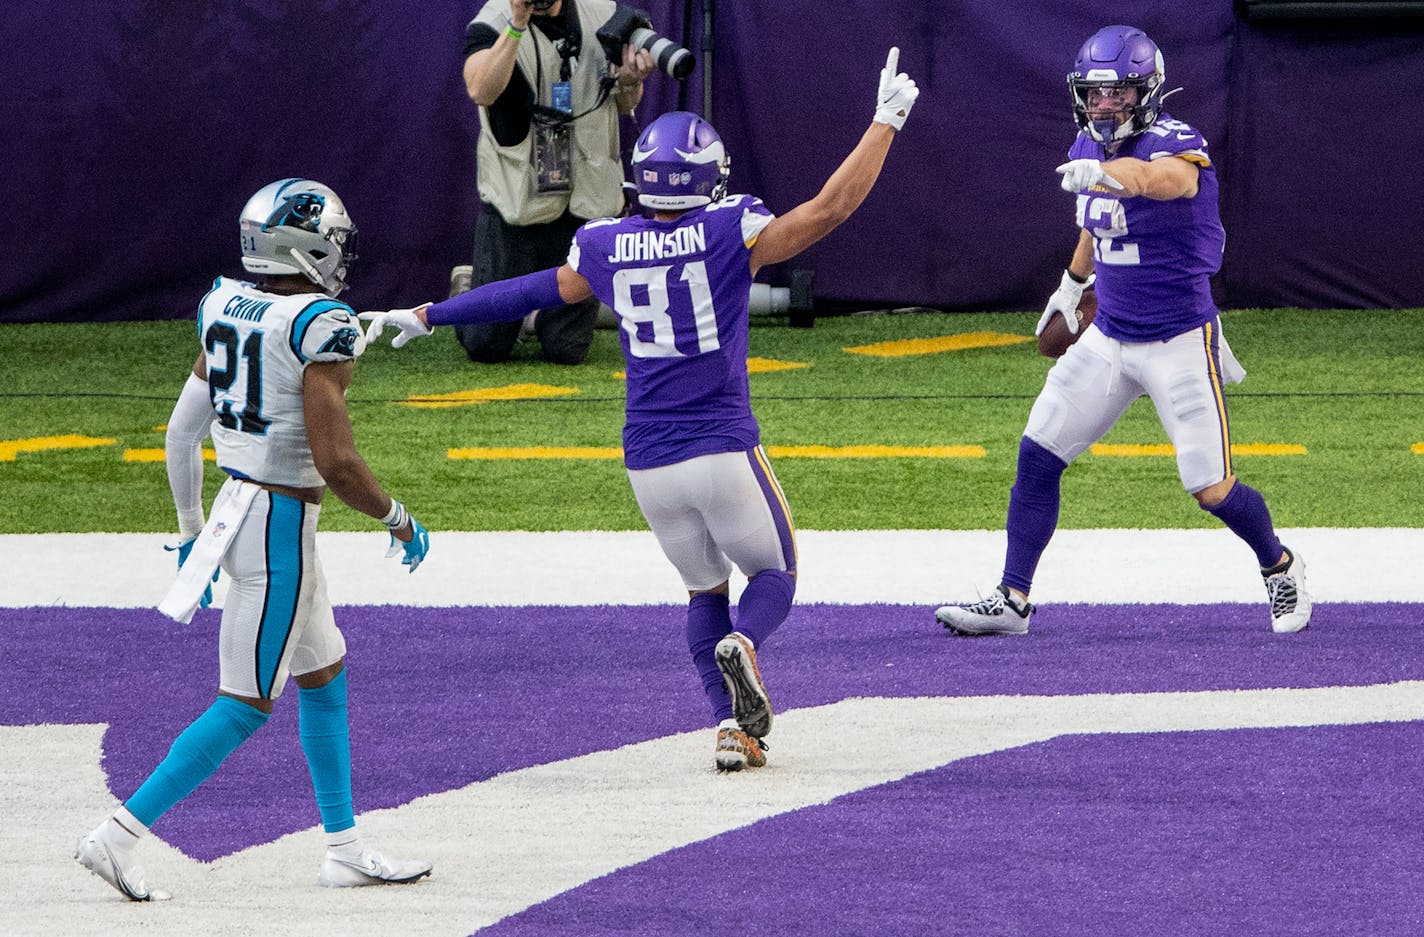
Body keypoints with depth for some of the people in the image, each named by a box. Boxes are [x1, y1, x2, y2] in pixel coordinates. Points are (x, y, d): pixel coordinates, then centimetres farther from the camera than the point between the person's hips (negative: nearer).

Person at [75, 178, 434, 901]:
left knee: (324, 679, 20)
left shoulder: (227, 309, 4)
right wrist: (397, 520, -6)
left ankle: (344, 848, 28)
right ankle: (119, 835, -4)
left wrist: (192, 533, 21)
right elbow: (336, 462, -23)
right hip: (280, 529, -9)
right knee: (244, 707, -1)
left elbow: (182, 430, 9)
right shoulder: (320, 329, -20)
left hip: (232, 510, 9)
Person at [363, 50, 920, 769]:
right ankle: (742, 645, -20)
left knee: (704, 590, 22)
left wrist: (423, 317, 28)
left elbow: (529, 292, 14)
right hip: (724, 452, -3)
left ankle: (730, 725, 3)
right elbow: (830, 207, -10)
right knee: (774, 574, 16)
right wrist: (886, 122, 1)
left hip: (649, 463, 3)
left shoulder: (605, 250, 2)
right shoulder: (730, 234, -8)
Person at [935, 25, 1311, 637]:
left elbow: (1166, 178, -47)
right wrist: (1073, 282, 36)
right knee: (1037, 457, -1)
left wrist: (1106, 173, -66)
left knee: (1212, 490, -4)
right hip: (1108, 337, 6)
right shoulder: (1088, 151, 1)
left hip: (1180, 343, -6)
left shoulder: (1178, 145, -21)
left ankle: (1280, 569, 26)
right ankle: (1011, 600, 7)